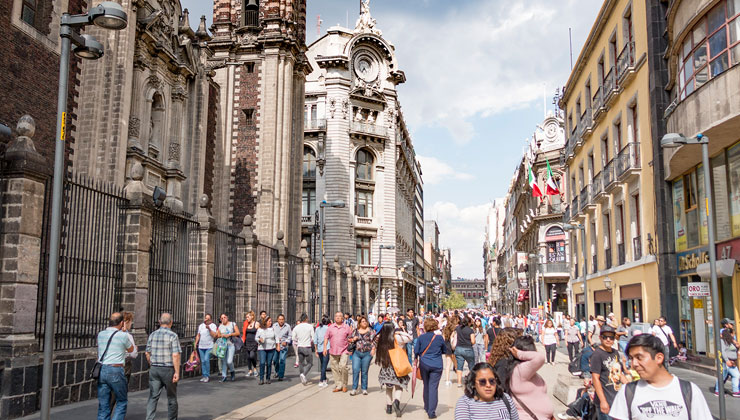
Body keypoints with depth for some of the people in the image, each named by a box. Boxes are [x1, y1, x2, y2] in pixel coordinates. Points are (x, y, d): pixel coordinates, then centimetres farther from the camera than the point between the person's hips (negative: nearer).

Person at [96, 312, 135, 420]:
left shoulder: (100, 334, 8)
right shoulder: (122, 336, -7)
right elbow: (130, 350, 12)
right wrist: (134, 347, 35)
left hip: (101, 370, 5)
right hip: (115, 371, -5)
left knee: (103, 406, 9)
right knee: (122, 402, 10)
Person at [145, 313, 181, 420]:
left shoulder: (152, 335, 4)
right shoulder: (173, 336, -11)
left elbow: (148, 353, 10)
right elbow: (175, 355, -17)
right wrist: (177, 372, -14)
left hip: (154, 369, 4)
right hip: (168, 370, -3)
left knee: (153, 397, 5)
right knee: (171, 397, 13)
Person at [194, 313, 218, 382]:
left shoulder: (213, 326, -3)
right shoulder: (200, 326, 12)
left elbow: (214, 335, -14)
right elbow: (198, 335, 19)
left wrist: (209, 329, -23)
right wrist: (196, 343, 11)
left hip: (209, 346, -5)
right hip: (201, 346, 5)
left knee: (206, 360, -15)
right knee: (203, 361, 5)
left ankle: (208, 376, -5)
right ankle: (204, 375, 11)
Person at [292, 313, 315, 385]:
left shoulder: (296, 327, 3)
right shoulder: (310, 326, -7)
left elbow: (294, 339, 7)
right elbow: (313, 337, -5)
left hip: (299, 347, 4)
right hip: (307, 347, -4)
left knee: (301, 363, 14)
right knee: (309, 363, 5)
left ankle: (302, 379, 18)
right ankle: (303, 374, -18)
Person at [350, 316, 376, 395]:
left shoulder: (370, 331, 5)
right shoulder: (356, 331, 10)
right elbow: (349, 339, 16)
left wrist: (373, 348, -11)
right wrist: (353, 339, -5)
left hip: (367, 353, -1)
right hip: (356, 353, 1)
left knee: (364, 372, 3)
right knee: (355, 370, -7)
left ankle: (364, 389, 12)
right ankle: (354, 389, -2)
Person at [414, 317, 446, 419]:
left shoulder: (421, 337, -6)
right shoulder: (439, 338, -5)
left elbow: (416, 351, 0)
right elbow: (444, 351, 8)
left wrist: (416, 359, 17)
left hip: (424, 365, 2)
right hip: (437, 366, -1)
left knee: (426, 386, 17)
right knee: (433, 387, -2)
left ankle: (427, 408, 30)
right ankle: (432, 412, -7)